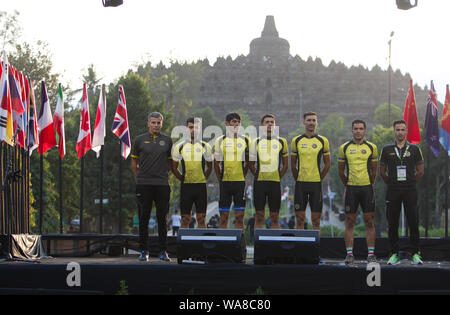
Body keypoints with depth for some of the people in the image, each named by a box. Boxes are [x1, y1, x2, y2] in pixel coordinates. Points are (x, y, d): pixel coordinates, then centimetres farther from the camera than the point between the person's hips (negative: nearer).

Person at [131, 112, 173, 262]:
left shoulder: (167, 141, 8)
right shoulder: (140, 140, 5)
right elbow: (134, 161, 12)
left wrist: (164, 175, 11)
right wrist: (138, 178, 9)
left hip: (162, 184, 1)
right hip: (144, 185, -1)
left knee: (162, 218, 1)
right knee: (144, 218, 1)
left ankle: (163, 251, 6)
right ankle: (144, 251, 6)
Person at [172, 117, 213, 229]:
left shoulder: (205, 147, 5)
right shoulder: (179, 146, 3)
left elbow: (209, 167, 14)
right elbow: (174, 167, 10)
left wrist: (203, 178, 4)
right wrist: (182, 179, 3)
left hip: (201, 185, 0)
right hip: (186, 186, 0)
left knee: (201, 218, 2)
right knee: (185, 218, 2)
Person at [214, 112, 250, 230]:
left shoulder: (245, 140, 7)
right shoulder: (220, 141, 3)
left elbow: (248, 162, 14)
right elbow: (216, 163, 8)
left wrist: (243, 176, 7)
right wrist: (220, 180, 5)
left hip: (240, 181, 1)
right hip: (225, 181, -1)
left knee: (240, 216, 1)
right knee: (223, 217, 2)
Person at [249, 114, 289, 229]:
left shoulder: (281, 142, 7)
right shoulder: (256, 142, 6)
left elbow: (285, 165, 12)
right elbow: (251, 164, 12)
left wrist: (278, 178, 5)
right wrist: (258, 176, 5)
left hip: (275, 182, 0)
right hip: (259, 182, 0)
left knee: (275, 217, 2)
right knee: (259, 216, 1)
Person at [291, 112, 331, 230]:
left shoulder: (323, 141, 3)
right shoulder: (296, 140, 5)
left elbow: (327, 164, 8)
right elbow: (293, 164, 11)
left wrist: (319, 179, 3)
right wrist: (298, 179, 7)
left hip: (316, 184, 0)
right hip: (300, 184, 0)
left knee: (316, 220, 1)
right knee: (300, 219, 1)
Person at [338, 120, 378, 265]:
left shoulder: (371, 147, 5)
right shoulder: (344, 148, 4)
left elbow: (374, 170, 12)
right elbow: (341, 171, 12)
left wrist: (369, 184, 11)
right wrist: (347, 184, 11)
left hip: (367, 188, 0)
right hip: (351, 189, 0)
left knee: (369, 221, 1)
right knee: (349, 222, 1)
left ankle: (371, 253, 4)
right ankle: (349, 254, 5)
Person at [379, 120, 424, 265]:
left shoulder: (414, 149, 5)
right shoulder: (387, 150, 7)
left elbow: (420, 172, 10)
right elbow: (382, 172, 13)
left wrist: (410, 183, 10)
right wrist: (392, 183, 9)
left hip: (410, 191, -1)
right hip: (393, 192, 1)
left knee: (413, 223, -2)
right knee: (392, 224, 2)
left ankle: (415, 254, 3)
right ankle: (394, 254, 9)